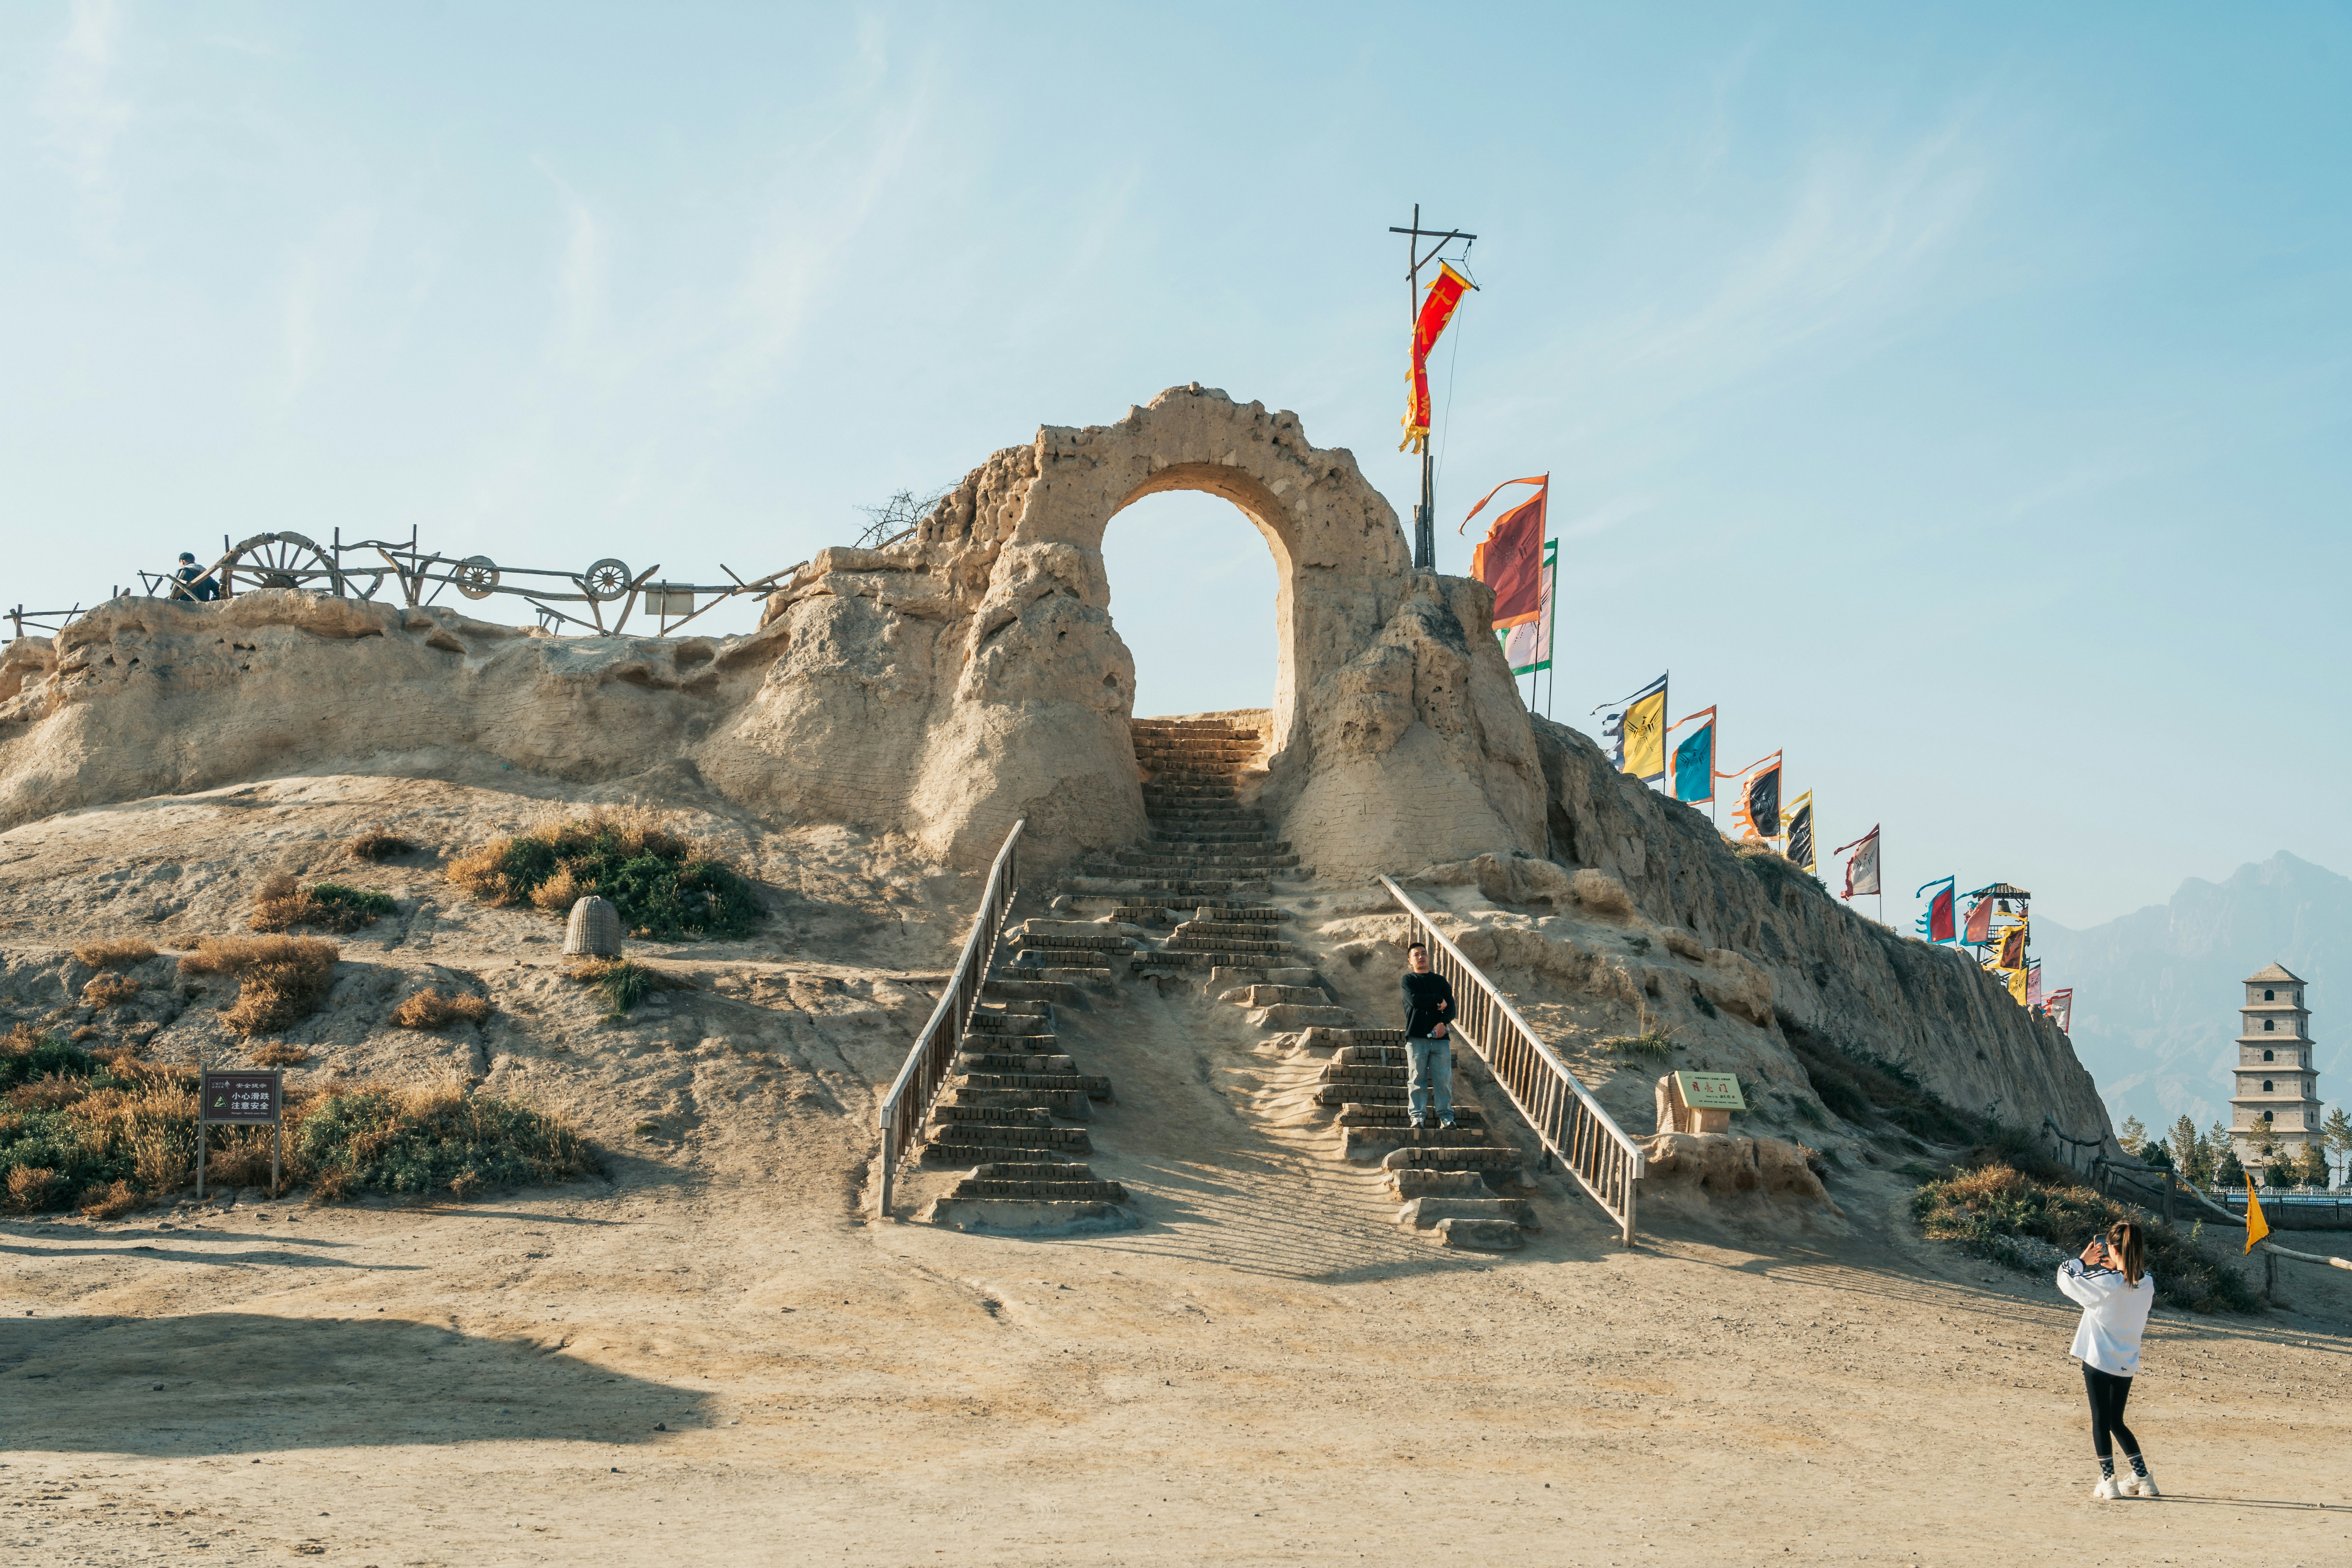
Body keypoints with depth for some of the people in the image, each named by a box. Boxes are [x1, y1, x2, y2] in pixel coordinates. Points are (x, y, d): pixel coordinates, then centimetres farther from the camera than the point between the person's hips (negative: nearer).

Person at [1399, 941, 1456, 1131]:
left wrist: (1442, 1023, -14)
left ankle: (1446, 1117, -2)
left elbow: (1451, 1007, 5)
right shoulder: (1409, 980, 9)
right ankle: (1418, 1117, 0)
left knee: (1444, 1079, -3)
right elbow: (1414, 1000, -11)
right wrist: (1438, 1000, -2)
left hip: (1440, 1037, 2)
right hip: (1416, 1038, -2)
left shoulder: (1440, 981, 17)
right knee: (1418, 1080, -2)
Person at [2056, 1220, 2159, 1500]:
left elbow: (2065, 1278, -9)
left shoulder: (2105, 1283, -20)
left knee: (2101, 1420, 4)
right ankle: (2143, 1479, 20)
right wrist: (2115, 1270, 10)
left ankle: (2108, 1482, 4)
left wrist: (2083, 1261, 6)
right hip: (2127, 1363, 6)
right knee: (2117, 1422, 19)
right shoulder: (2147, 1284, -3)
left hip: (2099, 1360, -6)